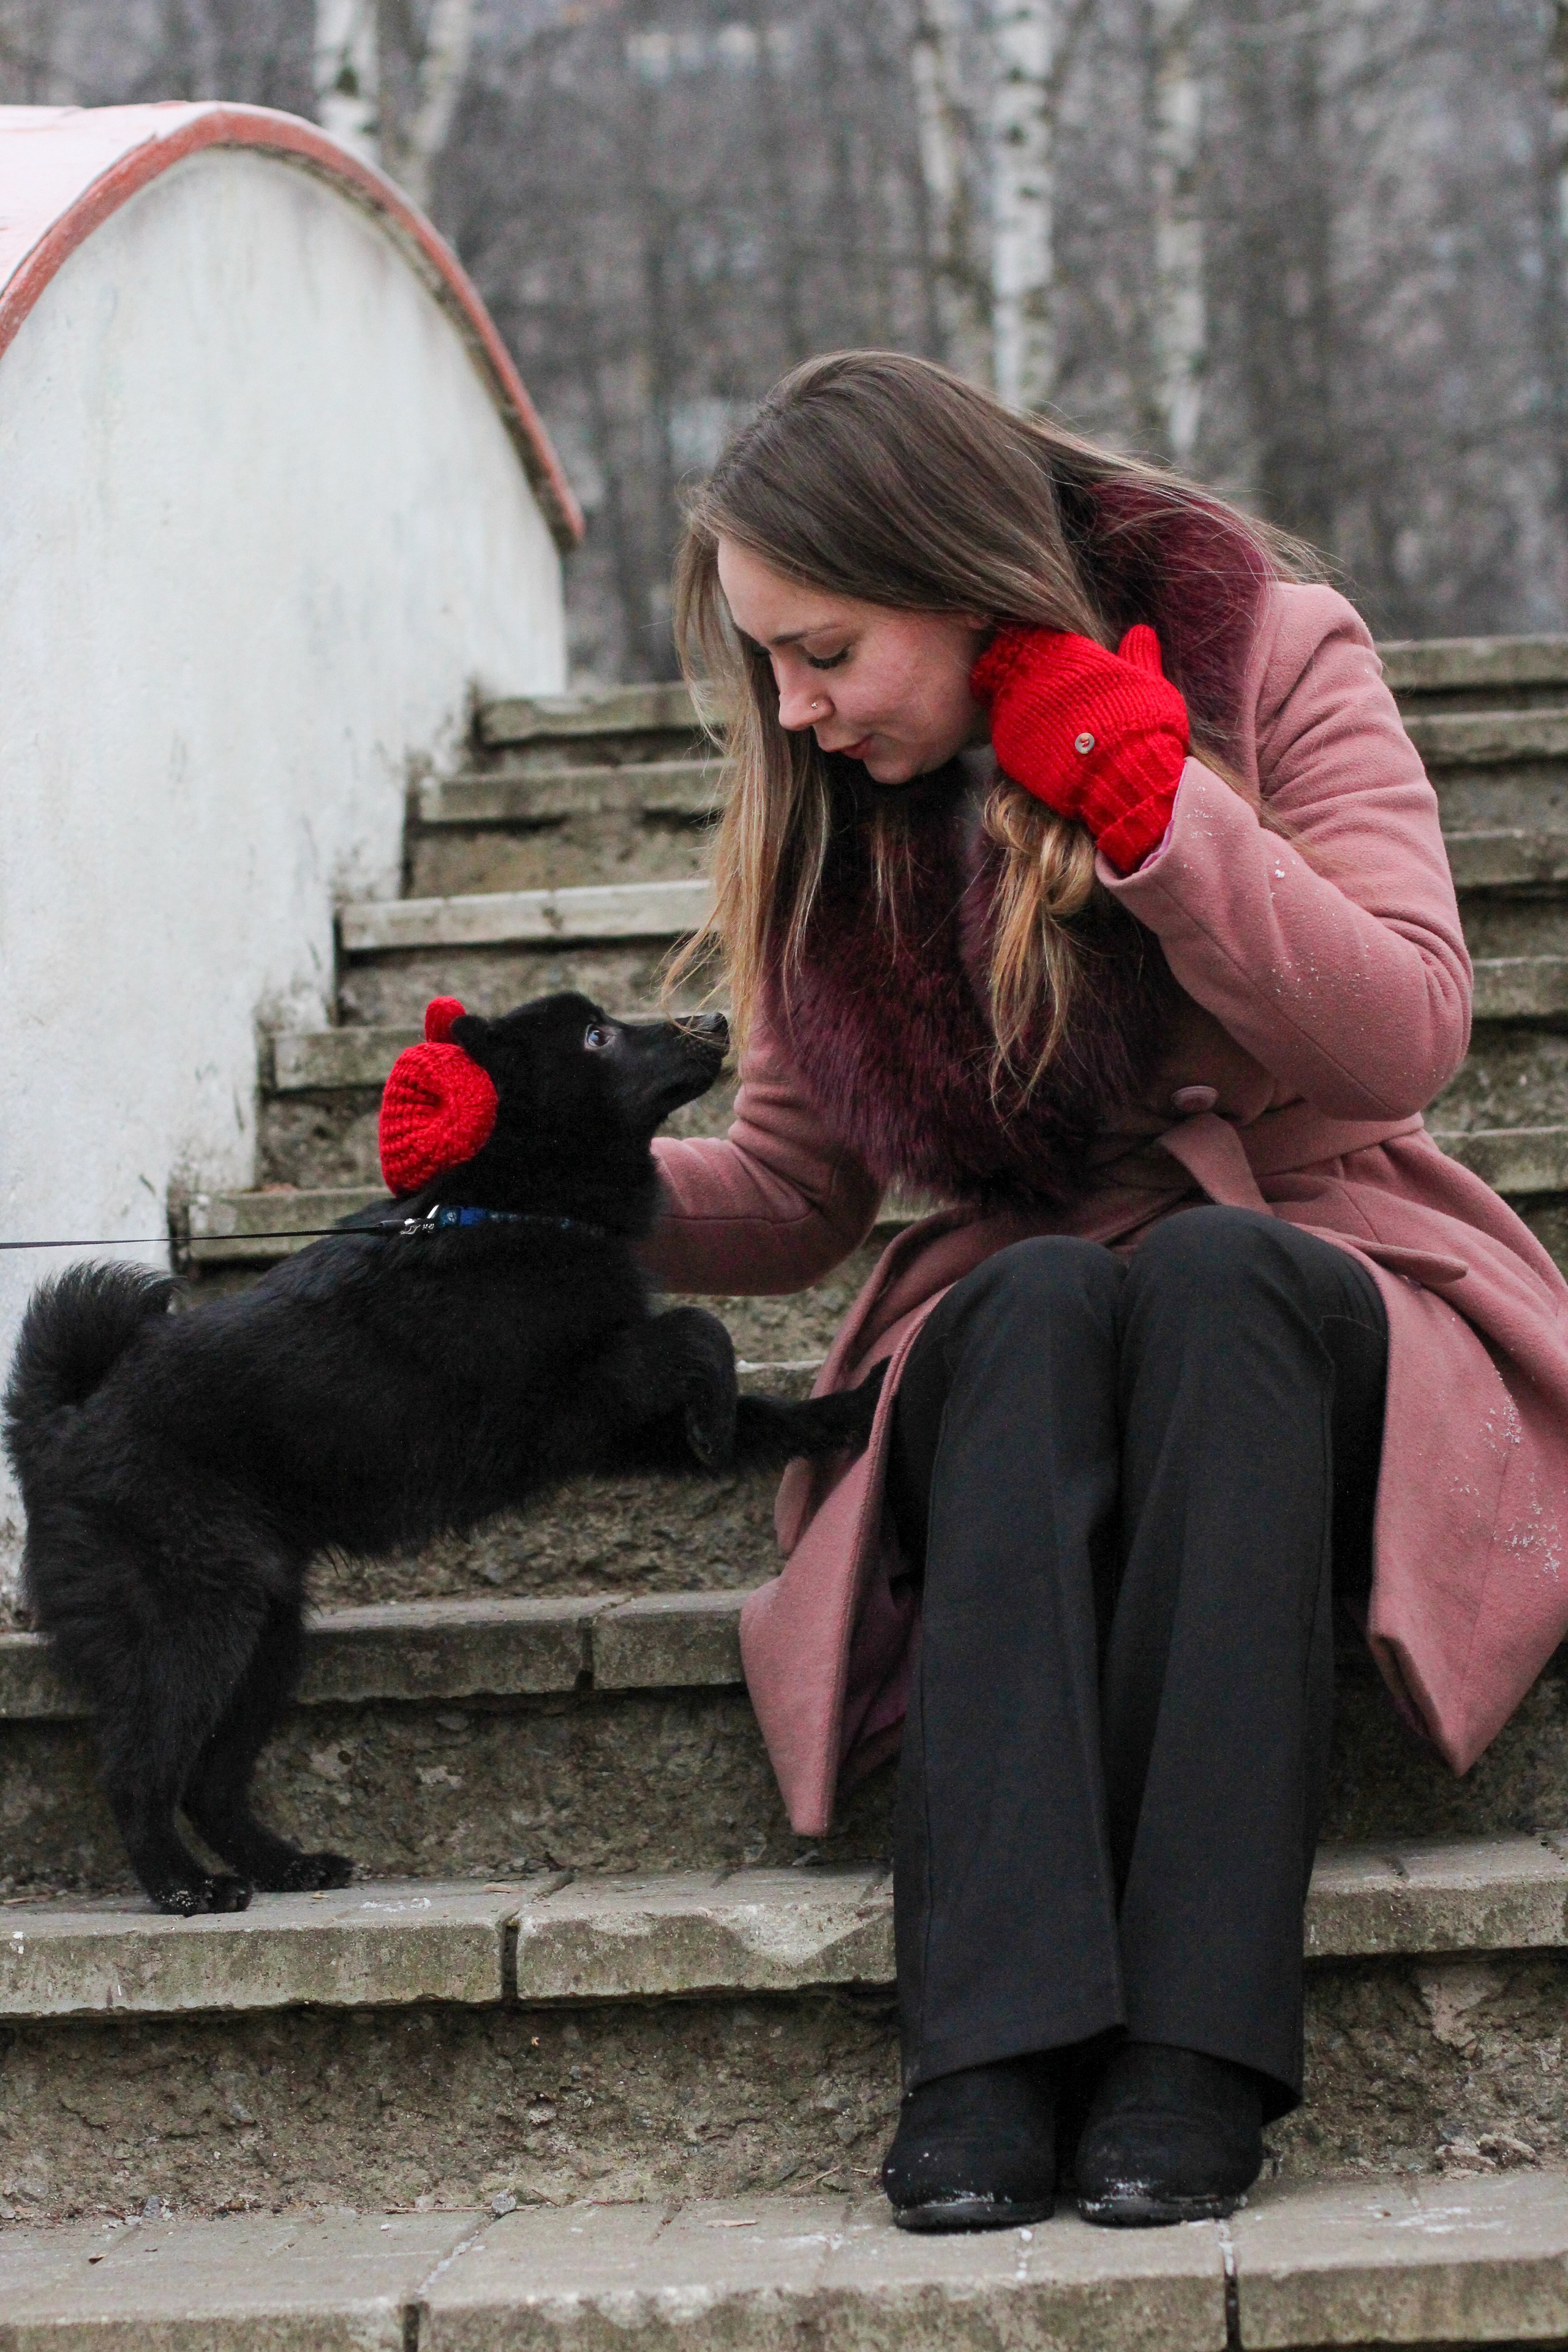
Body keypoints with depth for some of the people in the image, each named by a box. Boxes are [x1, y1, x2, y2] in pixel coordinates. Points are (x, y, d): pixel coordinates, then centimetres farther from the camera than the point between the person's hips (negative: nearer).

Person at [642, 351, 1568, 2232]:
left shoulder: (1263, 654, -3)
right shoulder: (828, 813, 5)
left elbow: (1406, 1039, -12)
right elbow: (789, 1199, 8)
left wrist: (1154, 809, -19)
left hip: (1306, 1292, -1)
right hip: (1012, 1350, 2)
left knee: (1208, 1271, -37)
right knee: (1042, 1297, -34)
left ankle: (1188, 2060, -43)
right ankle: (989, 2054, -47)